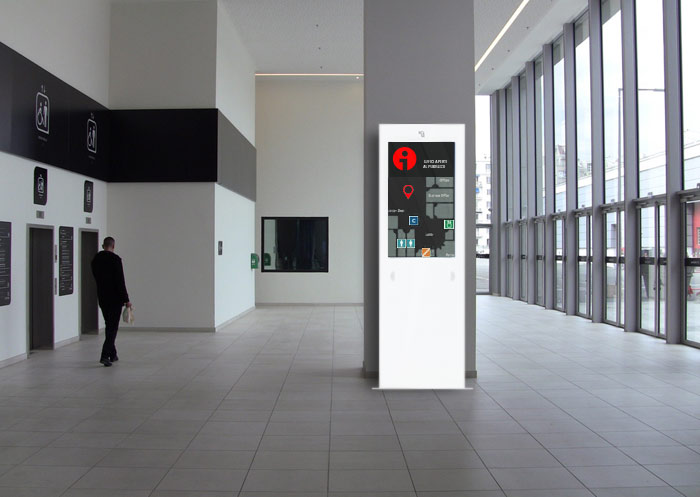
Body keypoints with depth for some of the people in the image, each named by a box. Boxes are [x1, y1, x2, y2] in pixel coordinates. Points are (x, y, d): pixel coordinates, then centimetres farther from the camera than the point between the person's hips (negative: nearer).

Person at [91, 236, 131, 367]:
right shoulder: (115, 259, -14)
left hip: (102, 298, 6)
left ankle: (112, 354, 22)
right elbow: (120, 281, -16)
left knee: (109, 325, 17)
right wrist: (126, 299, -13)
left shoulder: (95, 259, 6)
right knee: (112, 327, -4)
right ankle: (105, 355, -13)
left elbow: (97, 278, 15)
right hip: (115, 299, -6)